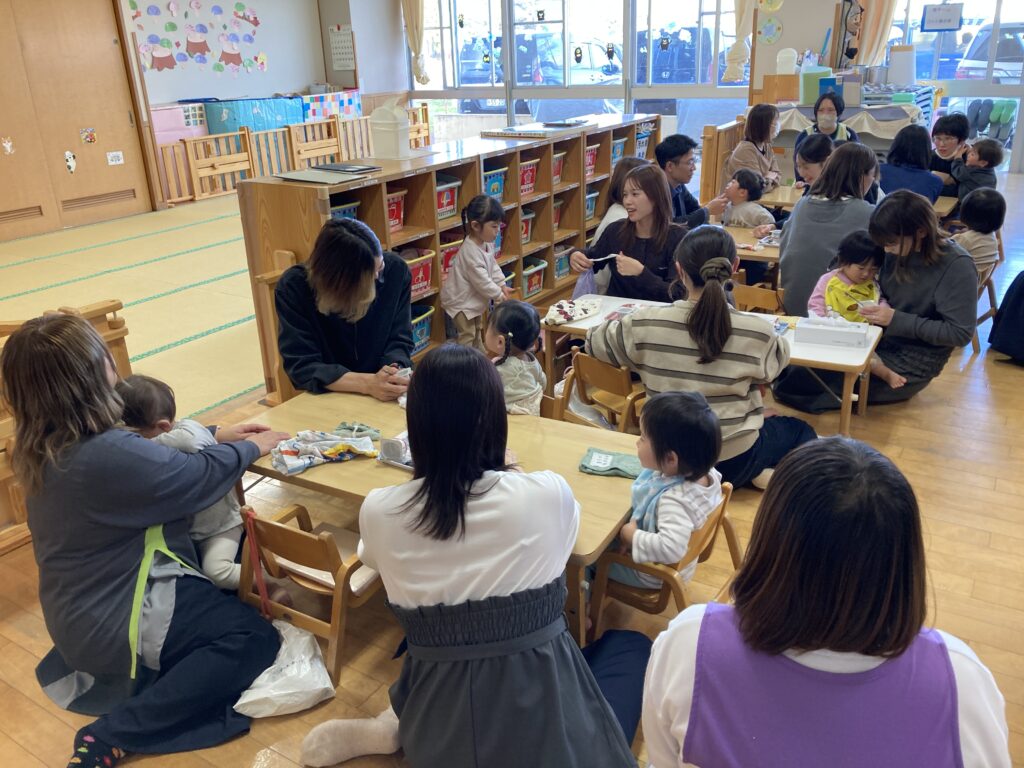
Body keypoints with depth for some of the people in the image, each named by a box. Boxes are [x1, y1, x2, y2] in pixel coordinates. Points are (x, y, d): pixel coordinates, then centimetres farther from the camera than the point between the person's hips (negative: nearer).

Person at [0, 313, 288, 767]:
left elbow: (152, 449, 10)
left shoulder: (43, 447, -4)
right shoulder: (108, 455, -34)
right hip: (116, 624, -10)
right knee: (255, 637, -7)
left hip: (78, 614, 10)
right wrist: (252, 448, 0)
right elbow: (203, 476, -19)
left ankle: (93, 666, 16)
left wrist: (216, 436, 11)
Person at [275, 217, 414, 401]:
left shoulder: (395, 269, -9)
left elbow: (399, 341, -5)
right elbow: (301, 366, -17)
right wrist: (368, 383, -31)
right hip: (328, 400, -2)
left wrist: (393, 375, -26)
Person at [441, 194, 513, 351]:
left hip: (474, 299, 10)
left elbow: (493, 266, 9)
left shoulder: (487, 243, -5)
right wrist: (499, 295, -19)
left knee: (477, 329, 26)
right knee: (467, 335, -8)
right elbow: (482, 281, -30)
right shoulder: (471, 252, -35)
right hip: (461, 301, -10)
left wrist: (502, 285, -1)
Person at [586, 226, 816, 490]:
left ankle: (756, 475, 16)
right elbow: (778, 359, 5)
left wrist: (615, 323, 22)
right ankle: (760, 476, 13)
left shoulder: (645, 325, -17)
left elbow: (594, 341, 2)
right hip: (735, 460, -3)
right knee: (799, 430, 30)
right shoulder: (757, 332, -19)